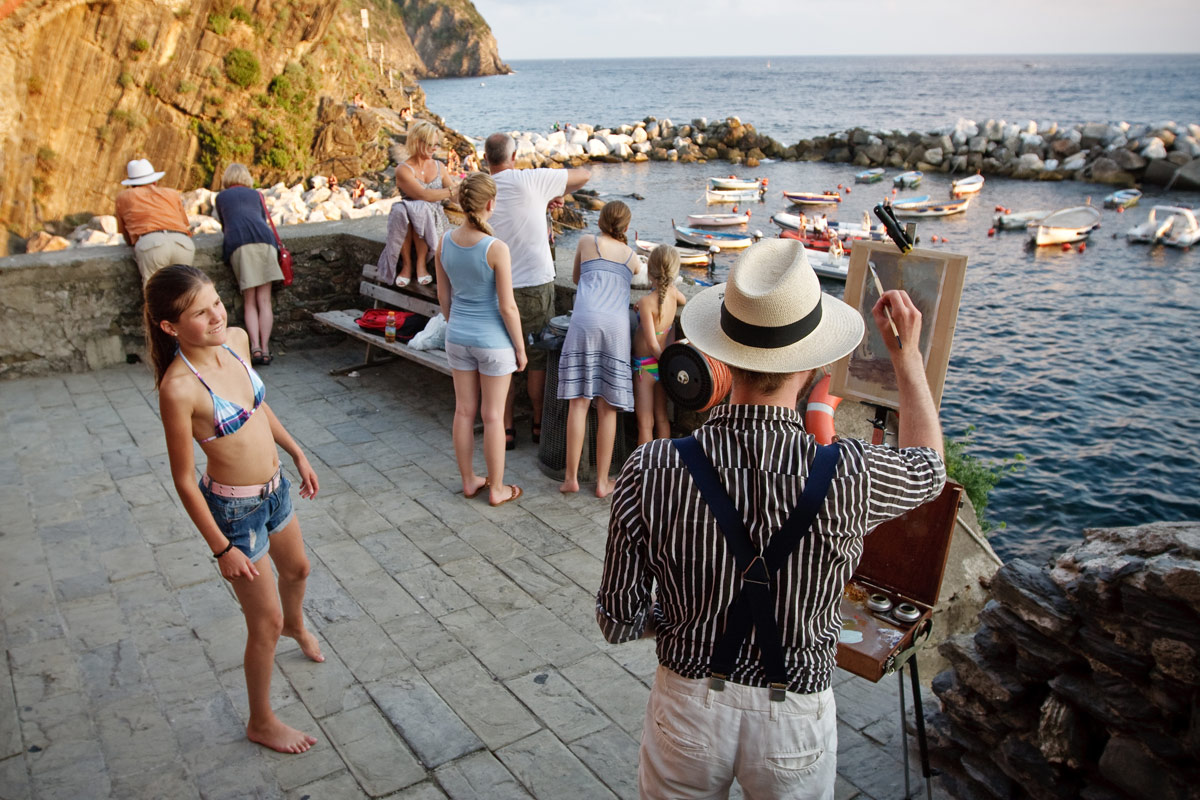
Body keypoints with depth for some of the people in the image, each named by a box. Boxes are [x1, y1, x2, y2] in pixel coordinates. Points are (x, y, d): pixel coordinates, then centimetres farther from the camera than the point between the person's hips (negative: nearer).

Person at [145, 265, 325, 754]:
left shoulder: (236, 340, -9)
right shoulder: (179, 388, -30)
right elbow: (183, 480, -21)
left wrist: (297, 454, 16)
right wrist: (221, 548, -15)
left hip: (273, 488, 7)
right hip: (234, 509, -7)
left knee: (297, 569, 32)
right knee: (265, 622, 8)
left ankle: (296, 624, 67)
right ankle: (261, 723, 32)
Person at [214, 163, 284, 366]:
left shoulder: (221, 197, 26)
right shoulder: (255, 194, 28)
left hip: (238, 243, -1)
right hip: (263, 238, 1)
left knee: (249, 302, 0)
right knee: (264, 300, -1)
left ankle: (255, 347, -17)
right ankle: (265, 348, -10)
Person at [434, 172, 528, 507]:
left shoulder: (445, 242, -5)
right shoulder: (496, 249, -22)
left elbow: (444, 296, 6)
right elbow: (507, 307, -17)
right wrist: (520, 347, -5)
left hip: (458, 337, 5)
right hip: (493, 340, -5)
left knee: (464, 410, 16)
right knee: (493, 415, 7)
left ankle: (469, 480, 30)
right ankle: (497, 489, 20)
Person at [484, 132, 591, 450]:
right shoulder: (532, 180, -8)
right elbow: (584, 174, 1)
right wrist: (554, 195, 17)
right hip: (536, 284, -2)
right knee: (538, 358, 13)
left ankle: (505, 429, 18)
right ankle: (539, 424, 25)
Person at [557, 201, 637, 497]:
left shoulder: (587, 243, 19)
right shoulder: (632, 256, 23)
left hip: (586, 320, -1)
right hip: (617, 324, 1)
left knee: (579, 400, -1)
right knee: (608, 408, 3)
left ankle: (571, 477, -1)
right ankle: (603, 481, 5)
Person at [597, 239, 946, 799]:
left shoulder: (650, 473, -25)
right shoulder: (849, 478, -25)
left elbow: (618, 620, -12)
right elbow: (927, 466, 1)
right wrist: (907, 353, 11)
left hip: (687, 707, 0)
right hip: (795, 716, 0)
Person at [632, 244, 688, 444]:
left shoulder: (646, 303, -23)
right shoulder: (672, 292, -6)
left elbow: (653, 344, -24)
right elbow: (684, 300, 22)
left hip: (645, 366, -6)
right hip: (662, 366, 6)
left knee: (645, 423, 0)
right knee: (661, 418, 17)